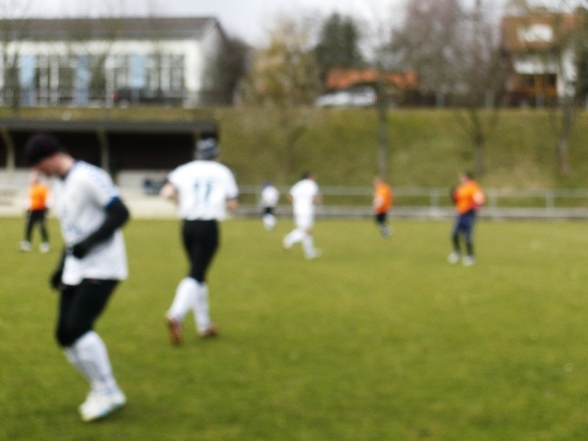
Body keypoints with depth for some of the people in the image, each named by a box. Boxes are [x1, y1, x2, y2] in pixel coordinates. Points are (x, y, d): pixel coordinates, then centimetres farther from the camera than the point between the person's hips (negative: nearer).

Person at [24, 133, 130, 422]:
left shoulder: (88, 177, -13)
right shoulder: (60, 187, 16)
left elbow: (120, 214, -19)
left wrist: (89, 242, -26)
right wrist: (61, 268, 20)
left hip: (101, 268, -9)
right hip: (75, 270, 9)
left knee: (78, 327, -18)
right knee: (65, 335, 3)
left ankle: (108, 393, -6)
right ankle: (101, 390, 15)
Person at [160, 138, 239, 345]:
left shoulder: (185, 170, 7)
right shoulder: (223, 173, 5)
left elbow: (167, 193, -7)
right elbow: (233, 205, 4)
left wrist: (181, 197, 12)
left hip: (188, 225, 3)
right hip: (209, 226, -3)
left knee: (198, 273, 17)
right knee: (196, 274, -8)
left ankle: (204, 324, 21)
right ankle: (176, 315, -30)